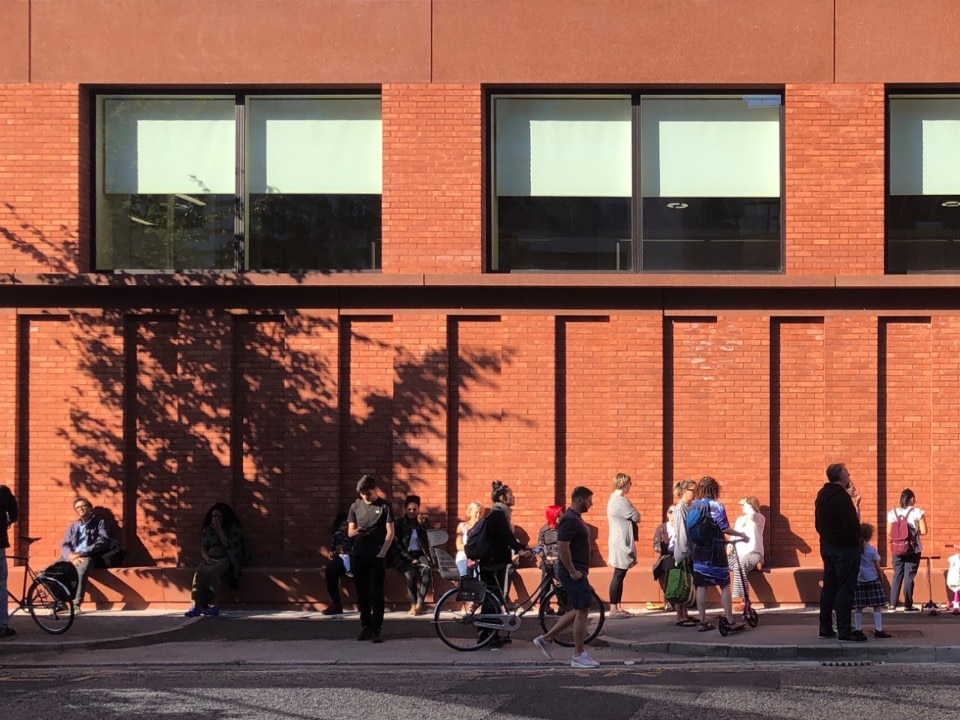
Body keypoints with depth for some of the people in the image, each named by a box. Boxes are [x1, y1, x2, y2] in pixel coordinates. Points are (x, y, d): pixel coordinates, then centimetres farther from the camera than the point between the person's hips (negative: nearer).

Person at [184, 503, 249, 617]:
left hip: (224, 559, -4)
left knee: (212, 572, -37)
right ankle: (197, 605, -42)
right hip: (210, 559, 4)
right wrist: (206, 557, -8)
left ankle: (213, 605, -39)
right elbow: (203, 548, 14)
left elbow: (228, 545, -6)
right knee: (199, 573, -32)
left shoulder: (232, 529, 7)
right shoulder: (207, 530, 19)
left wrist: (219, 531, -8)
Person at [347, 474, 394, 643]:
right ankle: (365, 628, 12)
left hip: (376, 556, -4)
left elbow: (390, 533, -1)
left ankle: (376, 630, -5)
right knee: (362, 594, 5)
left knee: (376, 594, -6)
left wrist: (382, 553, -10)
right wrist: (357, 531, -13)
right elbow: (350, 532, 11)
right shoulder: (356, 506, 10)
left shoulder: (383, 507, 1)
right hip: (358, 556, 4)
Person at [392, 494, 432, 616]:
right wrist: (410, 559, -12)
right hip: (404, 557, -3)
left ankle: (419, 603, -31)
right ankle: (413, 605, -27)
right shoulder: (399, 524, 5)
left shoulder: (422, 523, 15)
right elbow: (397, 545, -3)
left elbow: (427, 542, 4)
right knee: (411, 573, -33)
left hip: (420, 554, 3)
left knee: (427, 570, -30)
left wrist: (421, 525, -4)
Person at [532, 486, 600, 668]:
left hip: (577, 572, 10)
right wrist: (573, 571, -22)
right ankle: (578, 656, -1)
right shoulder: (570, 520, -18)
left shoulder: (575, 518, 15)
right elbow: (562, 547, -25)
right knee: (581, 612, -7)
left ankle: (546, 638, 20)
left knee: (578, 611, 15)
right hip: (574, 573, -10)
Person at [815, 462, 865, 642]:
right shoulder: (841, 496, -17)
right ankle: (844, 631, -6)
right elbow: (851, 524, -21)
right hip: (845, 547, -9)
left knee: (829, 586, 12)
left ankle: (825, 628, 15)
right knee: (845, 588, -6)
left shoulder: (822, 495, 11)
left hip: (827, 546, 9)